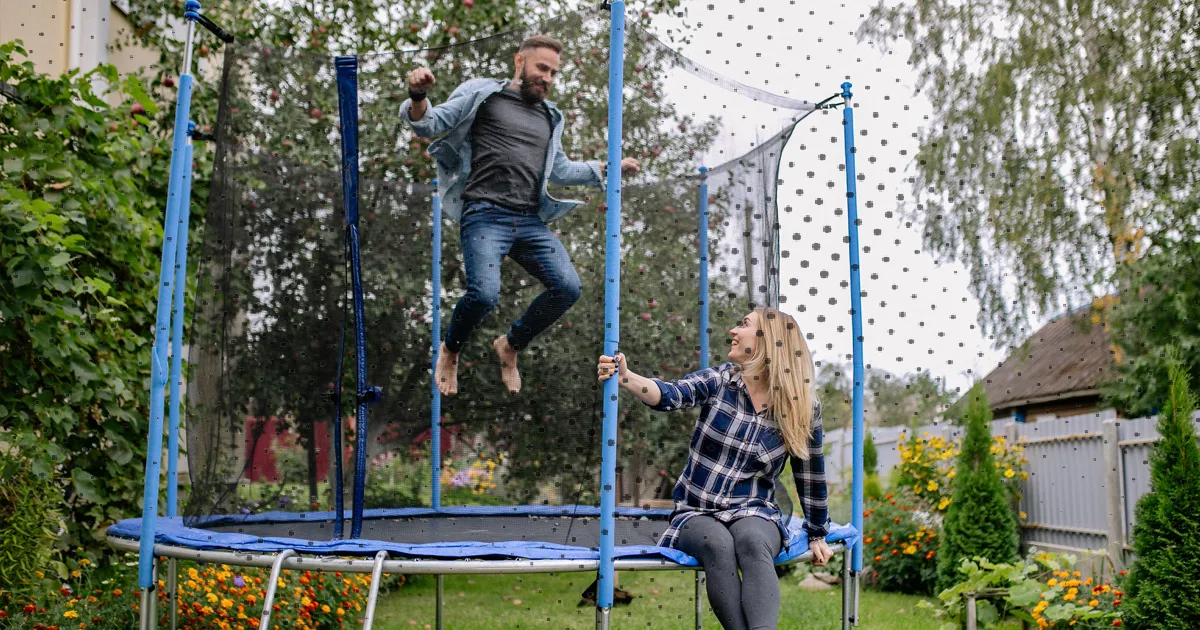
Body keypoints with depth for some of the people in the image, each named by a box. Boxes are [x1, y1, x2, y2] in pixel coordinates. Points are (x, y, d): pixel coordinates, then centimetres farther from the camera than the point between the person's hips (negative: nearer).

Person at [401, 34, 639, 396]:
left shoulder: (549, 117, 25)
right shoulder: (482, 95, 8)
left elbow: (560, 170, 33)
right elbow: (428, 125, 6)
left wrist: (609, 168, 24)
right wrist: (417, 96, -16)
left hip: (530, 221, 6)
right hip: (485, 214, -6)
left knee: (567, 288, -9)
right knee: (484, 294, -25)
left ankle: (510, 346, 16)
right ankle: (450, 352, 8)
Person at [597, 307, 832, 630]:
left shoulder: (803, 409, -3)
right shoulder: (719, 380, -2)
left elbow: (810, 477, 9)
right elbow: (671, 395, -22)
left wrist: (817, 536, 17)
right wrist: (625, 378, -42)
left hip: (754, 515, -1)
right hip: (696, 514, 1)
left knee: (751, 543, -37)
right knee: (717, 544, -35)